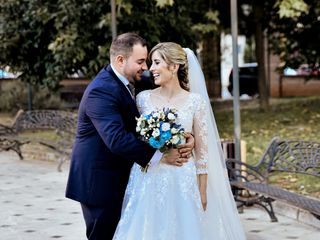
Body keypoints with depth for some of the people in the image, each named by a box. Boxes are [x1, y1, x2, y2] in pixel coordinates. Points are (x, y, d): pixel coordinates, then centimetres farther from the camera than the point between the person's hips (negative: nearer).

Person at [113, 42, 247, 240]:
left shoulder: (196, 101, -3)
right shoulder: (143, 98, 2)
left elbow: (202, 149, -1)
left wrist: (203, 192, -1)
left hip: (181, 182, -2)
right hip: (147, 181, 2)